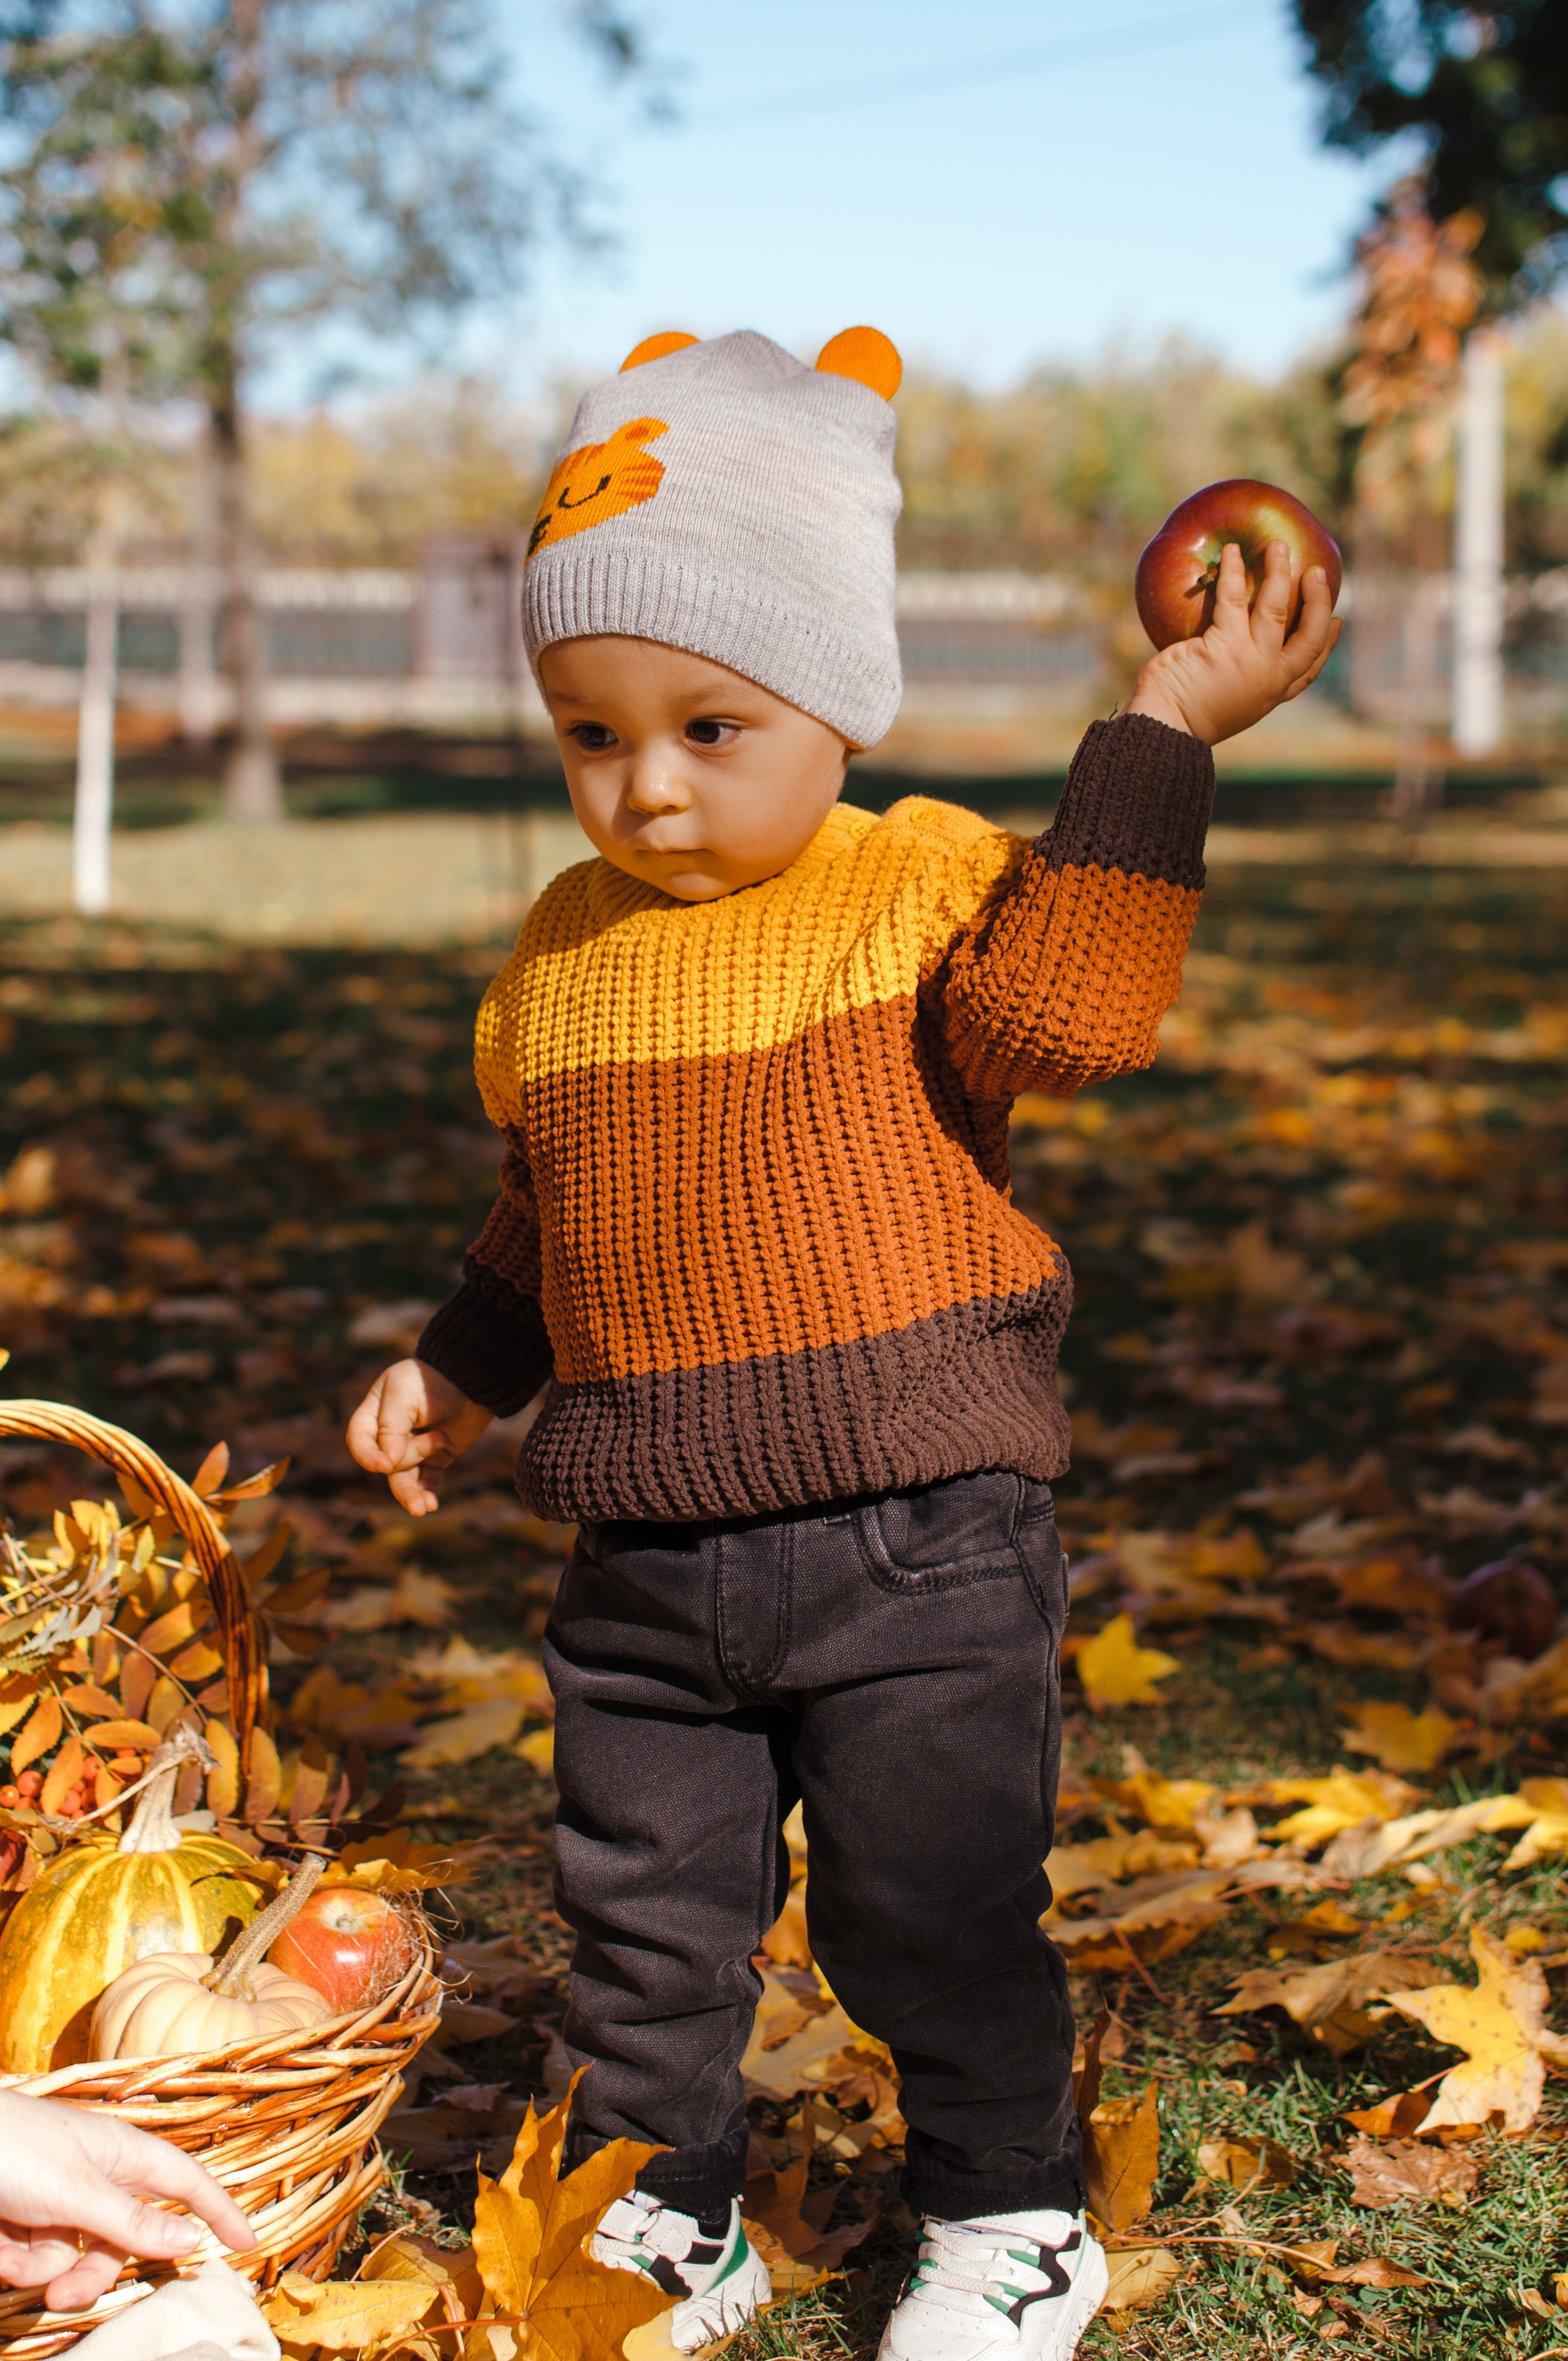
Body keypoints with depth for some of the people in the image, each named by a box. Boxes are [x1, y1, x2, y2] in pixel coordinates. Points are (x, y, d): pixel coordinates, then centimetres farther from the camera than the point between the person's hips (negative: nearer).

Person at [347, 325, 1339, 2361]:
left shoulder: (930, 886, -8)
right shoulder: (566, 950, 9)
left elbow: (1059, 1007, -29)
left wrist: (1162, 736, -27)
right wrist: (460, 1375, 24)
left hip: (915, 1557, -5)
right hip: (644, 1574, 5)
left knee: (935, 1917, 7)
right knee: (643, 1914, 14)